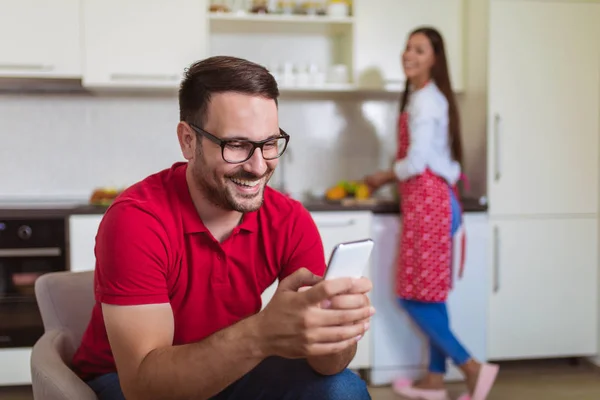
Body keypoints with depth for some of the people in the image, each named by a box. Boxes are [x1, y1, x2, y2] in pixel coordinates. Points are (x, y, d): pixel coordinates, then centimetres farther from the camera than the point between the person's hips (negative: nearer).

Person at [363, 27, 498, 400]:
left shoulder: (423, 100, -12)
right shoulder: (428, 97, 18)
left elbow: (416, 162, -18)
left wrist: (384, 177, -1)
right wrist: (389, 178, 15)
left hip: (426, 202, -10)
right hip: (437, 200, 10)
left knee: (414, 296, -5)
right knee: (430, 294, 11)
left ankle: (472, 366, -2)